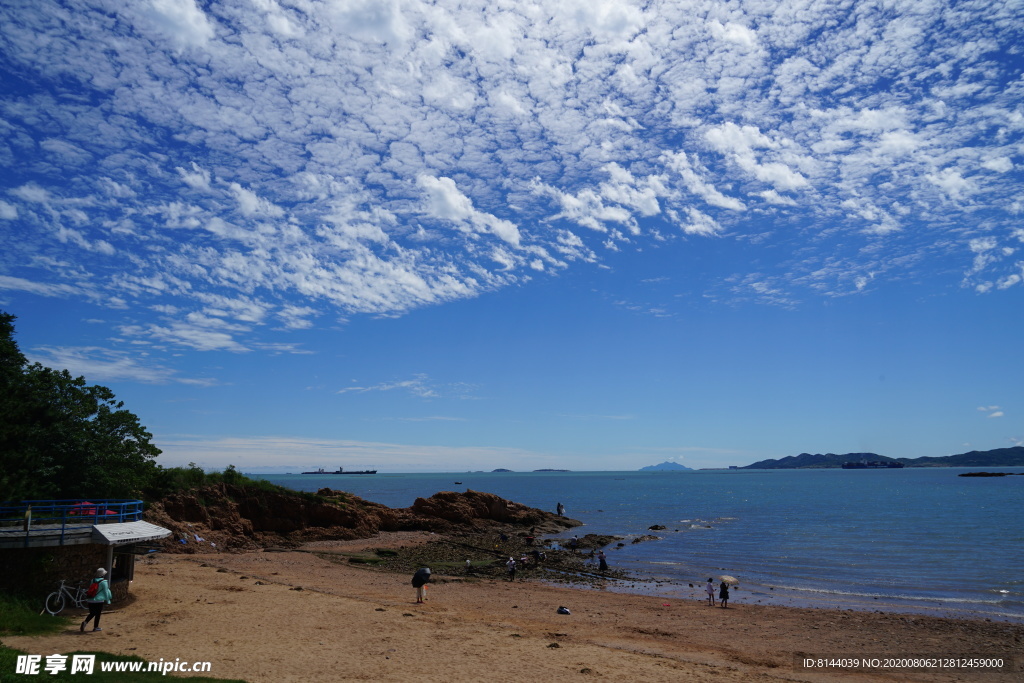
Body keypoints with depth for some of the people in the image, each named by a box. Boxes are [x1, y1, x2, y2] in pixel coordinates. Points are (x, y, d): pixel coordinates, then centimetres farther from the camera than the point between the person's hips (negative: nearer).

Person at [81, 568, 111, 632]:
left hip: (90, 600, 6)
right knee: (98, 614, 6)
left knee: (92, 613, 16)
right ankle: (95, 627, 11)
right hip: (99, 600, -6)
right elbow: (106, 592, -7)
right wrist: (107, 600, 3)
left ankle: (85, 622, -6)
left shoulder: (93, 581, 10)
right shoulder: (104, 582, -9)